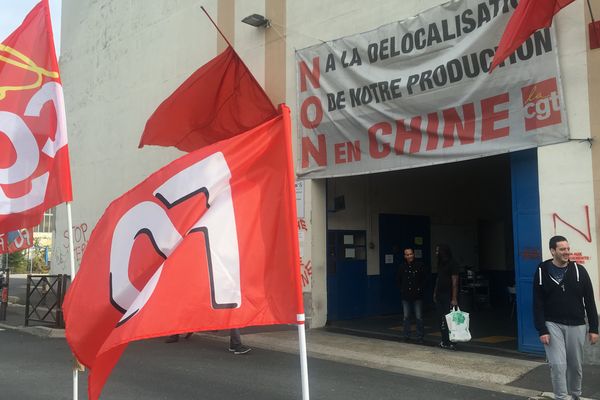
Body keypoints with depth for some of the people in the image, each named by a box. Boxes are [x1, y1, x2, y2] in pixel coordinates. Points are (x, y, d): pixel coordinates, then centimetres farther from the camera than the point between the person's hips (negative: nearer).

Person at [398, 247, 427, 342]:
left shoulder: (420, 265, -3)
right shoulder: (402, 266, 4)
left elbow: (425, 279, 2)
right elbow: (399, 280, 16)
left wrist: (420, 289, -4)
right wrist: (402, 289, 6)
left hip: (417, 296, -3)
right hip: (406, 296, 3)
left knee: (419, 317, 0)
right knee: (406, 317, 9)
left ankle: (420, 337, 9)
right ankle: (406, 336, 18)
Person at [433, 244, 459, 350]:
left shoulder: (453, 264, -10)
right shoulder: (440, 263, 15)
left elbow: (455, 282, -15)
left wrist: (454, 298, -19)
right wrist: (435, 293, 16)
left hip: (448, 297, -8)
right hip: (440, 296, 8)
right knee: (441, 319, 8)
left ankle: (448, 342, -4)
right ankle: (444, 341, 14)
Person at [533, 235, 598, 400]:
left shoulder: (579, 271, -3)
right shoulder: (542, 272, -6)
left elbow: (589, 301, 1)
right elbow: (538, 304, -5)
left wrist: (594, 328, -2)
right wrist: (542, 330, -10)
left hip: (576, 325, 2)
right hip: (552, 325, -2)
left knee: (575, 366, 12)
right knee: (558, 364, -9)